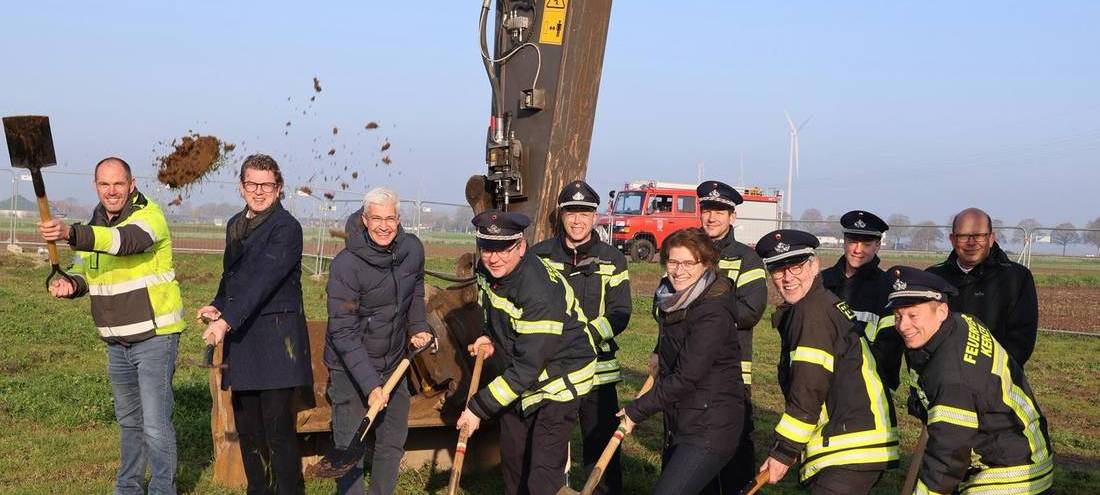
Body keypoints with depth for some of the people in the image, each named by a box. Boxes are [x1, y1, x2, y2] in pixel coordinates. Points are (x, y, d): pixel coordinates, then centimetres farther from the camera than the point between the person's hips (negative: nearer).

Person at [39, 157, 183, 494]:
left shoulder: (149, 215, -15)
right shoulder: (94, 226, 10)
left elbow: (124, 241, -36)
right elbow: (82, 272, 10)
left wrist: (70, 233, -50)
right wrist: (69, 285, -15)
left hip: (154, 335, -7)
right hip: (117, 340, 8)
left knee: (155, 424, -7)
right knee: (128, 420, 20)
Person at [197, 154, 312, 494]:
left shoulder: (286, 228, -11)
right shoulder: (235, 225, 15)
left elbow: (264, 281, -21)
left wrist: (227, 320, -28)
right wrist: (217, 306, 7)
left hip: (276, 337, -8)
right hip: (241, 337, 8)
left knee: (278, 428, -7)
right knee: (246, 427, 14)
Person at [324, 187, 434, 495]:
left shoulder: (413, 250, -8)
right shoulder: (346, 264, -24)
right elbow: (342, 333, -23)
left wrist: (418, 326, 4)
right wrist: (369, 384, -28)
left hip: (394, 362, 6)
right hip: (350, 367, -6)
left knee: (394, 441, 17)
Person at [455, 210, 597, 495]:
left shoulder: (541, 292, -35)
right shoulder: (486, 269, -9)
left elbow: (526, 369, -33)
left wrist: (478, 408, -30)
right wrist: (491, 337, -3)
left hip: (559, 381, -8)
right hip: (521, 376, 8)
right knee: (512, 459, 21)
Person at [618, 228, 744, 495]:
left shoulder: (713, 313, -19)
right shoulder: (671, 300, 7)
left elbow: (685, 378, -21)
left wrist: (637, 411, -14)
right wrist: (660, 356, 14)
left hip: (710, 430, -9)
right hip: (681, 425, 9)